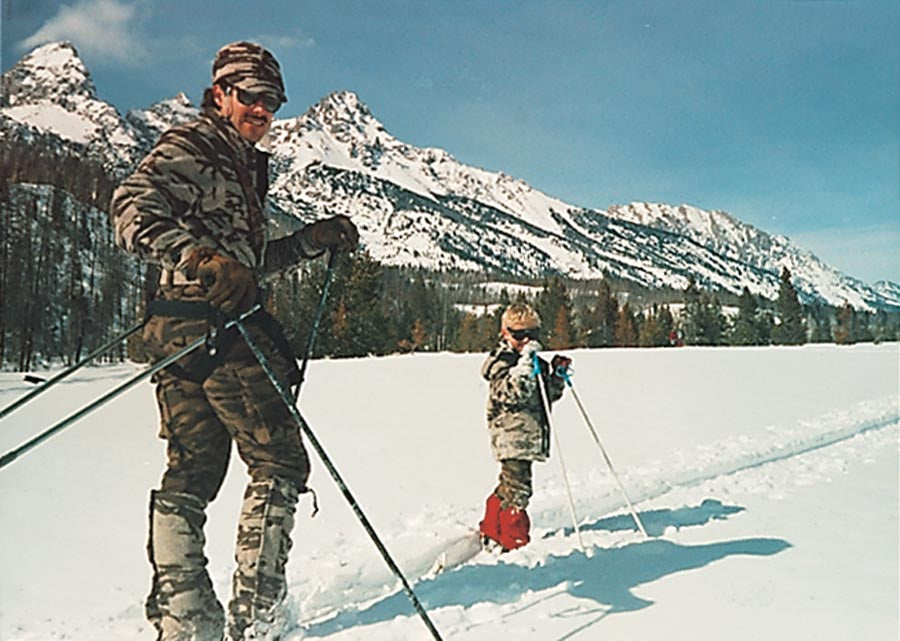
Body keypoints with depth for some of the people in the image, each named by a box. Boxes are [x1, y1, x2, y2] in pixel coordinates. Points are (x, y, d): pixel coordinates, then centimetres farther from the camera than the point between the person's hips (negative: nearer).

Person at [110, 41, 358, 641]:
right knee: (280, 461, -7)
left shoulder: (247, 164, 26)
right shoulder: (188, 146, 0)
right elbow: (132, 211, -16)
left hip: (228, 323, 9)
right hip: (208, 324, -9)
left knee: (192, 471, 7)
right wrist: (202, 259, -30)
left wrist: (314, 240, 19)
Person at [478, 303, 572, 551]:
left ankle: (491, 531, 31)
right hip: (512, 436, -9)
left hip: (530, 436, 9)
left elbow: (549, 394, 21)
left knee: (509, 485, 18)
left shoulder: (535, 362, 16)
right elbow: (514, 393, -25)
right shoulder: (501, 363, -10)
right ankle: (515, 541, 3)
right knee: (517, 489, -8)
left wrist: (557, 374, 5)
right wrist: (526, 363, -30)